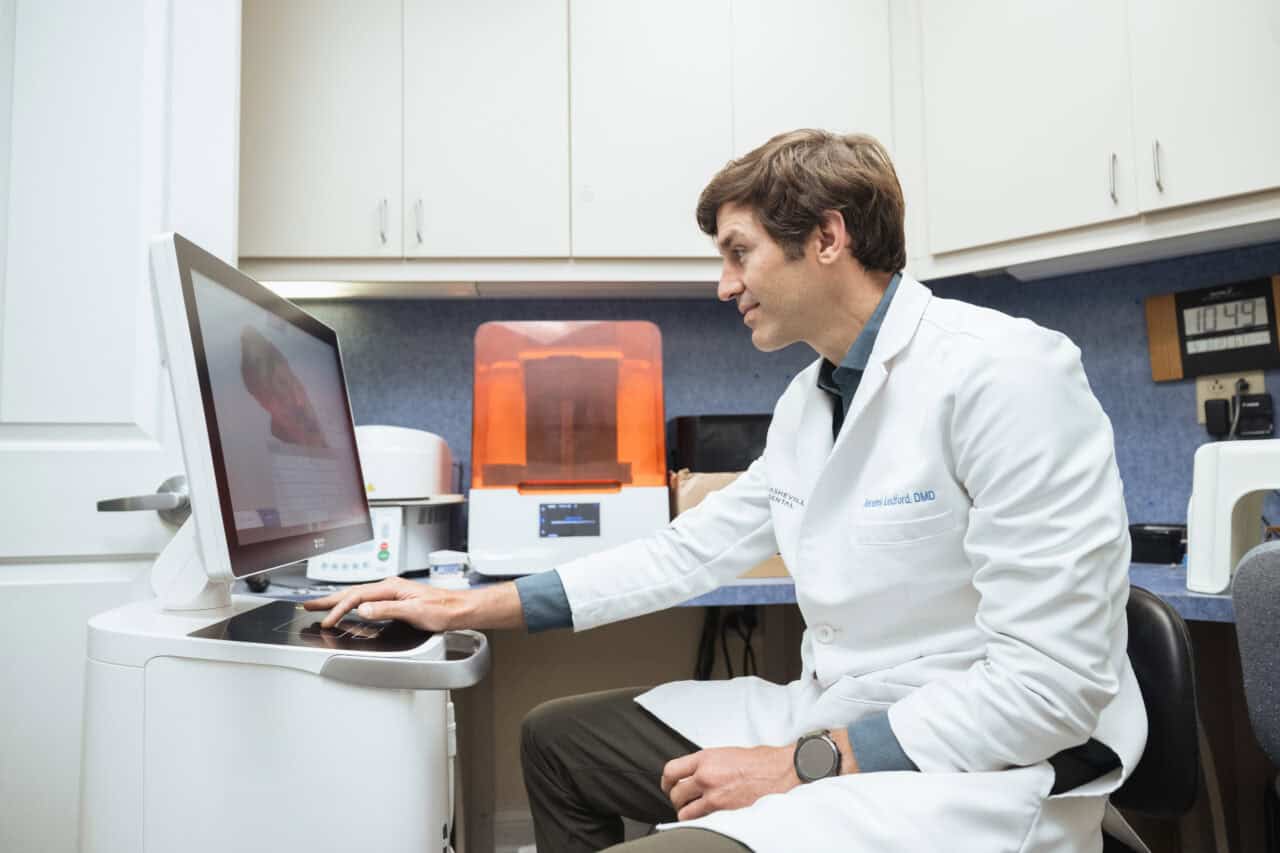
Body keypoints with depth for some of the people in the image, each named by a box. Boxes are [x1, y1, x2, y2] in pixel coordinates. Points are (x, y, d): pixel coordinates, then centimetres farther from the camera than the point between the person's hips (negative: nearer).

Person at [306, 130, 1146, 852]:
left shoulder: (1005, 374, -20)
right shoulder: (809, 398, 7)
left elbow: (1053, 681, -22)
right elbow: (688, 553, 9)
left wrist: (802, 766, -21)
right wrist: (470, 607, 6)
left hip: (985, 769, -8)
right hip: (839, 721, 8)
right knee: (558, 739, 14)